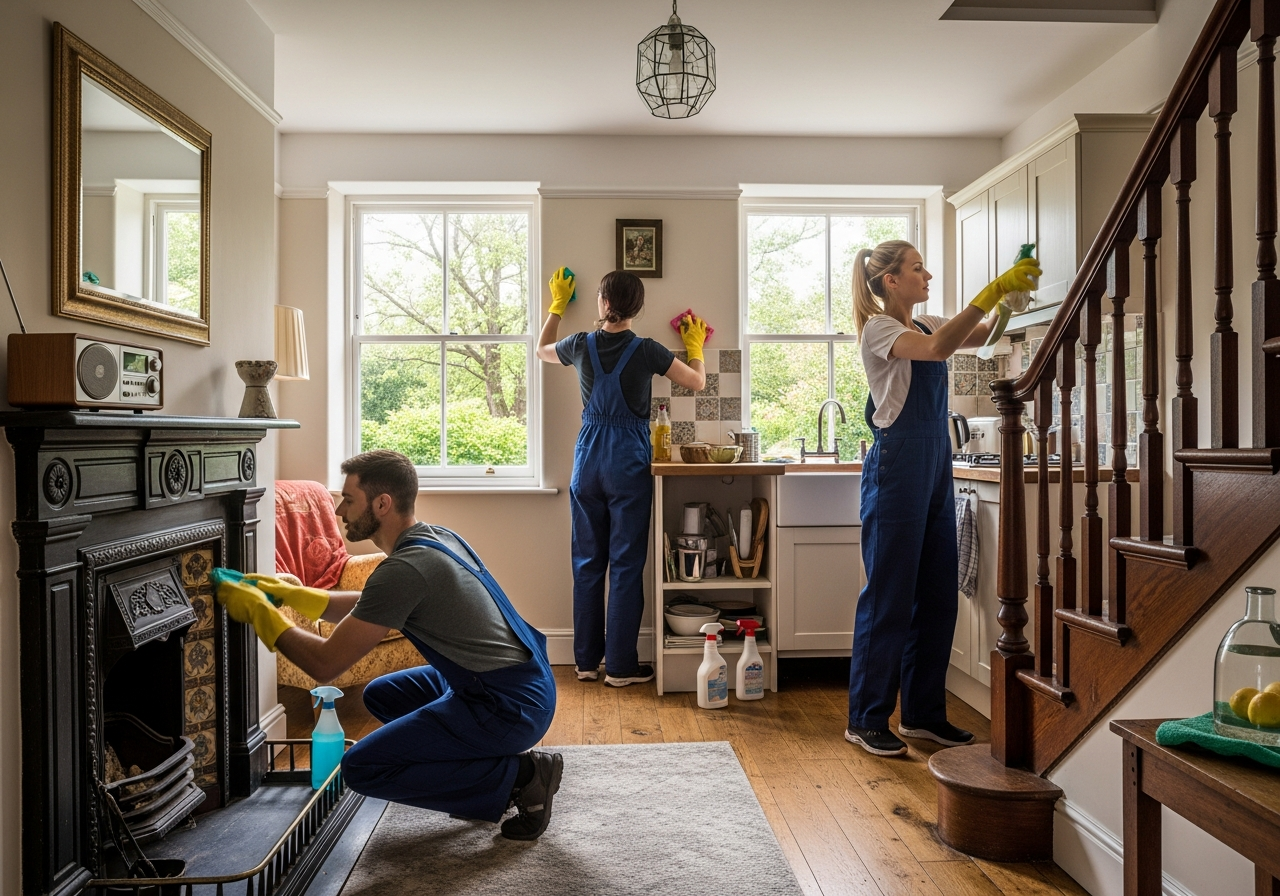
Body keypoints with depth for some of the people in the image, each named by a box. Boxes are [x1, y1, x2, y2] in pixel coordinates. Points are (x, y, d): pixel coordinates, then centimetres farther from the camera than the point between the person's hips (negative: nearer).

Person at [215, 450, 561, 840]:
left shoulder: (404, 569, -21)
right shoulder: (436, 537, 8)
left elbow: (325, 664, -16)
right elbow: (364, 609, 23)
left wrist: (260, 612, -3)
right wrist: (290, 593, 16)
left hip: (510, 708, -9)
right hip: (527, 683, 9)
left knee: (362, 769, -4)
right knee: (381, 694, 23)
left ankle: (519, 777, -3)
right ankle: (490, 768, 15)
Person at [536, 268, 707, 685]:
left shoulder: (581, 346, -2)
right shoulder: (647, 351, -9)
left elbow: (541, 349, 21)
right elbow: (697, 382, 5)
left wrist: (557, 305, 33)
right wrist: (694, 347, 24)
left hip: (588, 460, 3)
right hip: (628, 463, -3)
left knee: (588, 562, 11)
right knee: (626, 564, 3)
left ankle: (586, 660, 19)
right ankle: (620, 665, 8)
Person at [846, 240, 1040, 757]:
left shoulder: (925, 325, 16)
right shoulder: (877, 328, -8)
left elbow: (984, 336, 12)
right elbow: (937, 349, -25)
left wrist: (1010, 297, -4)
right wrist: (993, 292, -25)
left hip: (936, 464, 8)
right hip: (897, 465, -8)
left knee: (937, 593, 10)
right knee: (889, 593, -3)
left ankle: (923, 713, 22)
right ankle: (866, 719, 9)